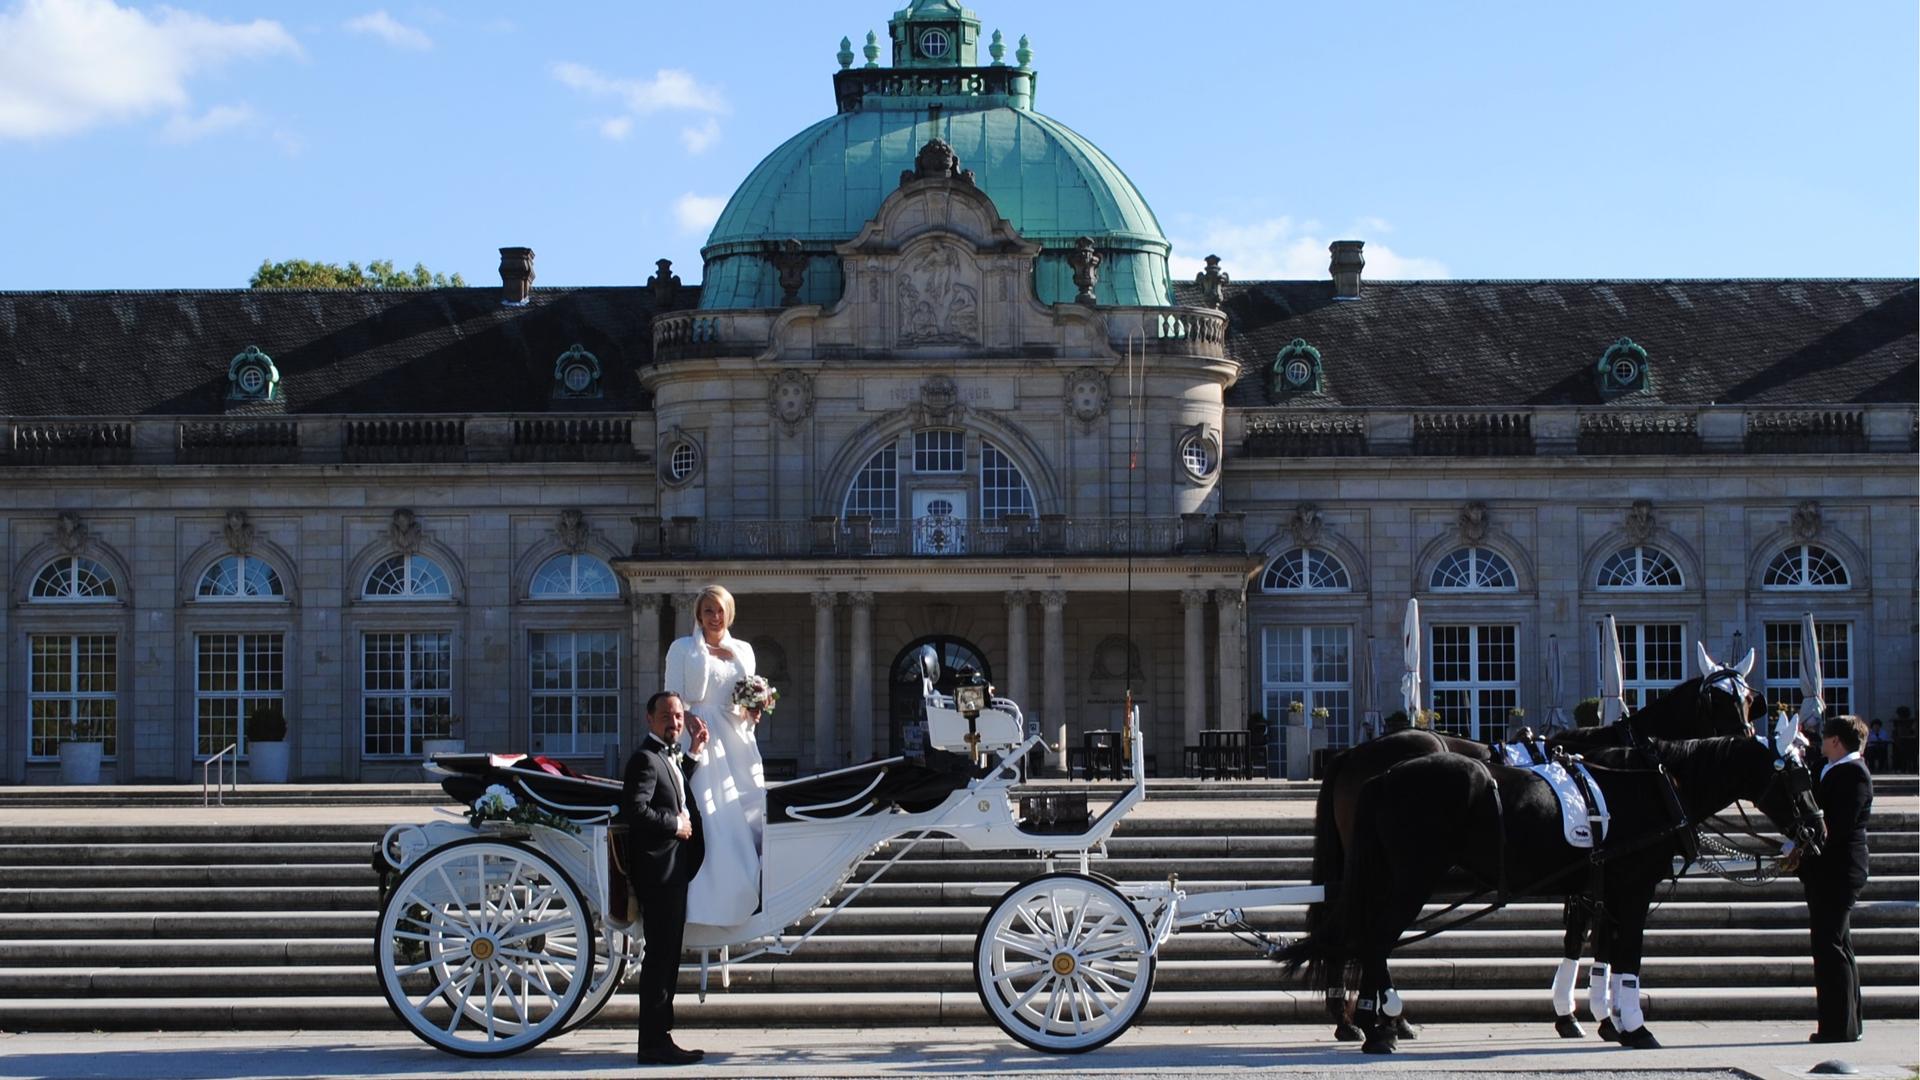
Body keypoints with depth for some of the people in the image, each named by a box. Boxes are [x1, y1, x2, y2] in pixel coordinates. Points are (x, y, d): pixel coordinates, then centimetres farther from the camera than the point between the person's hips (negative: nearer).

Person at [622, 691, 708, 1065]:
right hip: (658, 870, -10)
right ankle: (655, 1043, -6)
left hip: (674, 871, 10)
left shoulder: (670, 758, 18)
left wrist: (694, 756, 13)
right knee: (659, 956, -8)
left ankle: (660, 1036, 20)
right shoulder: (645, 759, -14)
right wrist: (676, 824, -14)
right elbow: (636, 810, -24)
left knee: (667, 956, 13)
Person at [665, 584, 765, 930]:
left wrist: (753, 712, -1)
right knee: (710, 816, -11)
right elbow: (672, 698, 1)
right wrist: (690, 720, -18)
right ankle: (713, 901, -9)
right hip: (701, 739, -4)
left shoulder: (743, 650, 18)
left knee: (750, 808, -2)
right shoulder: (682, 648, 6)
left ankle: (746, 895, 5)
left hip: (737, 740, 4)